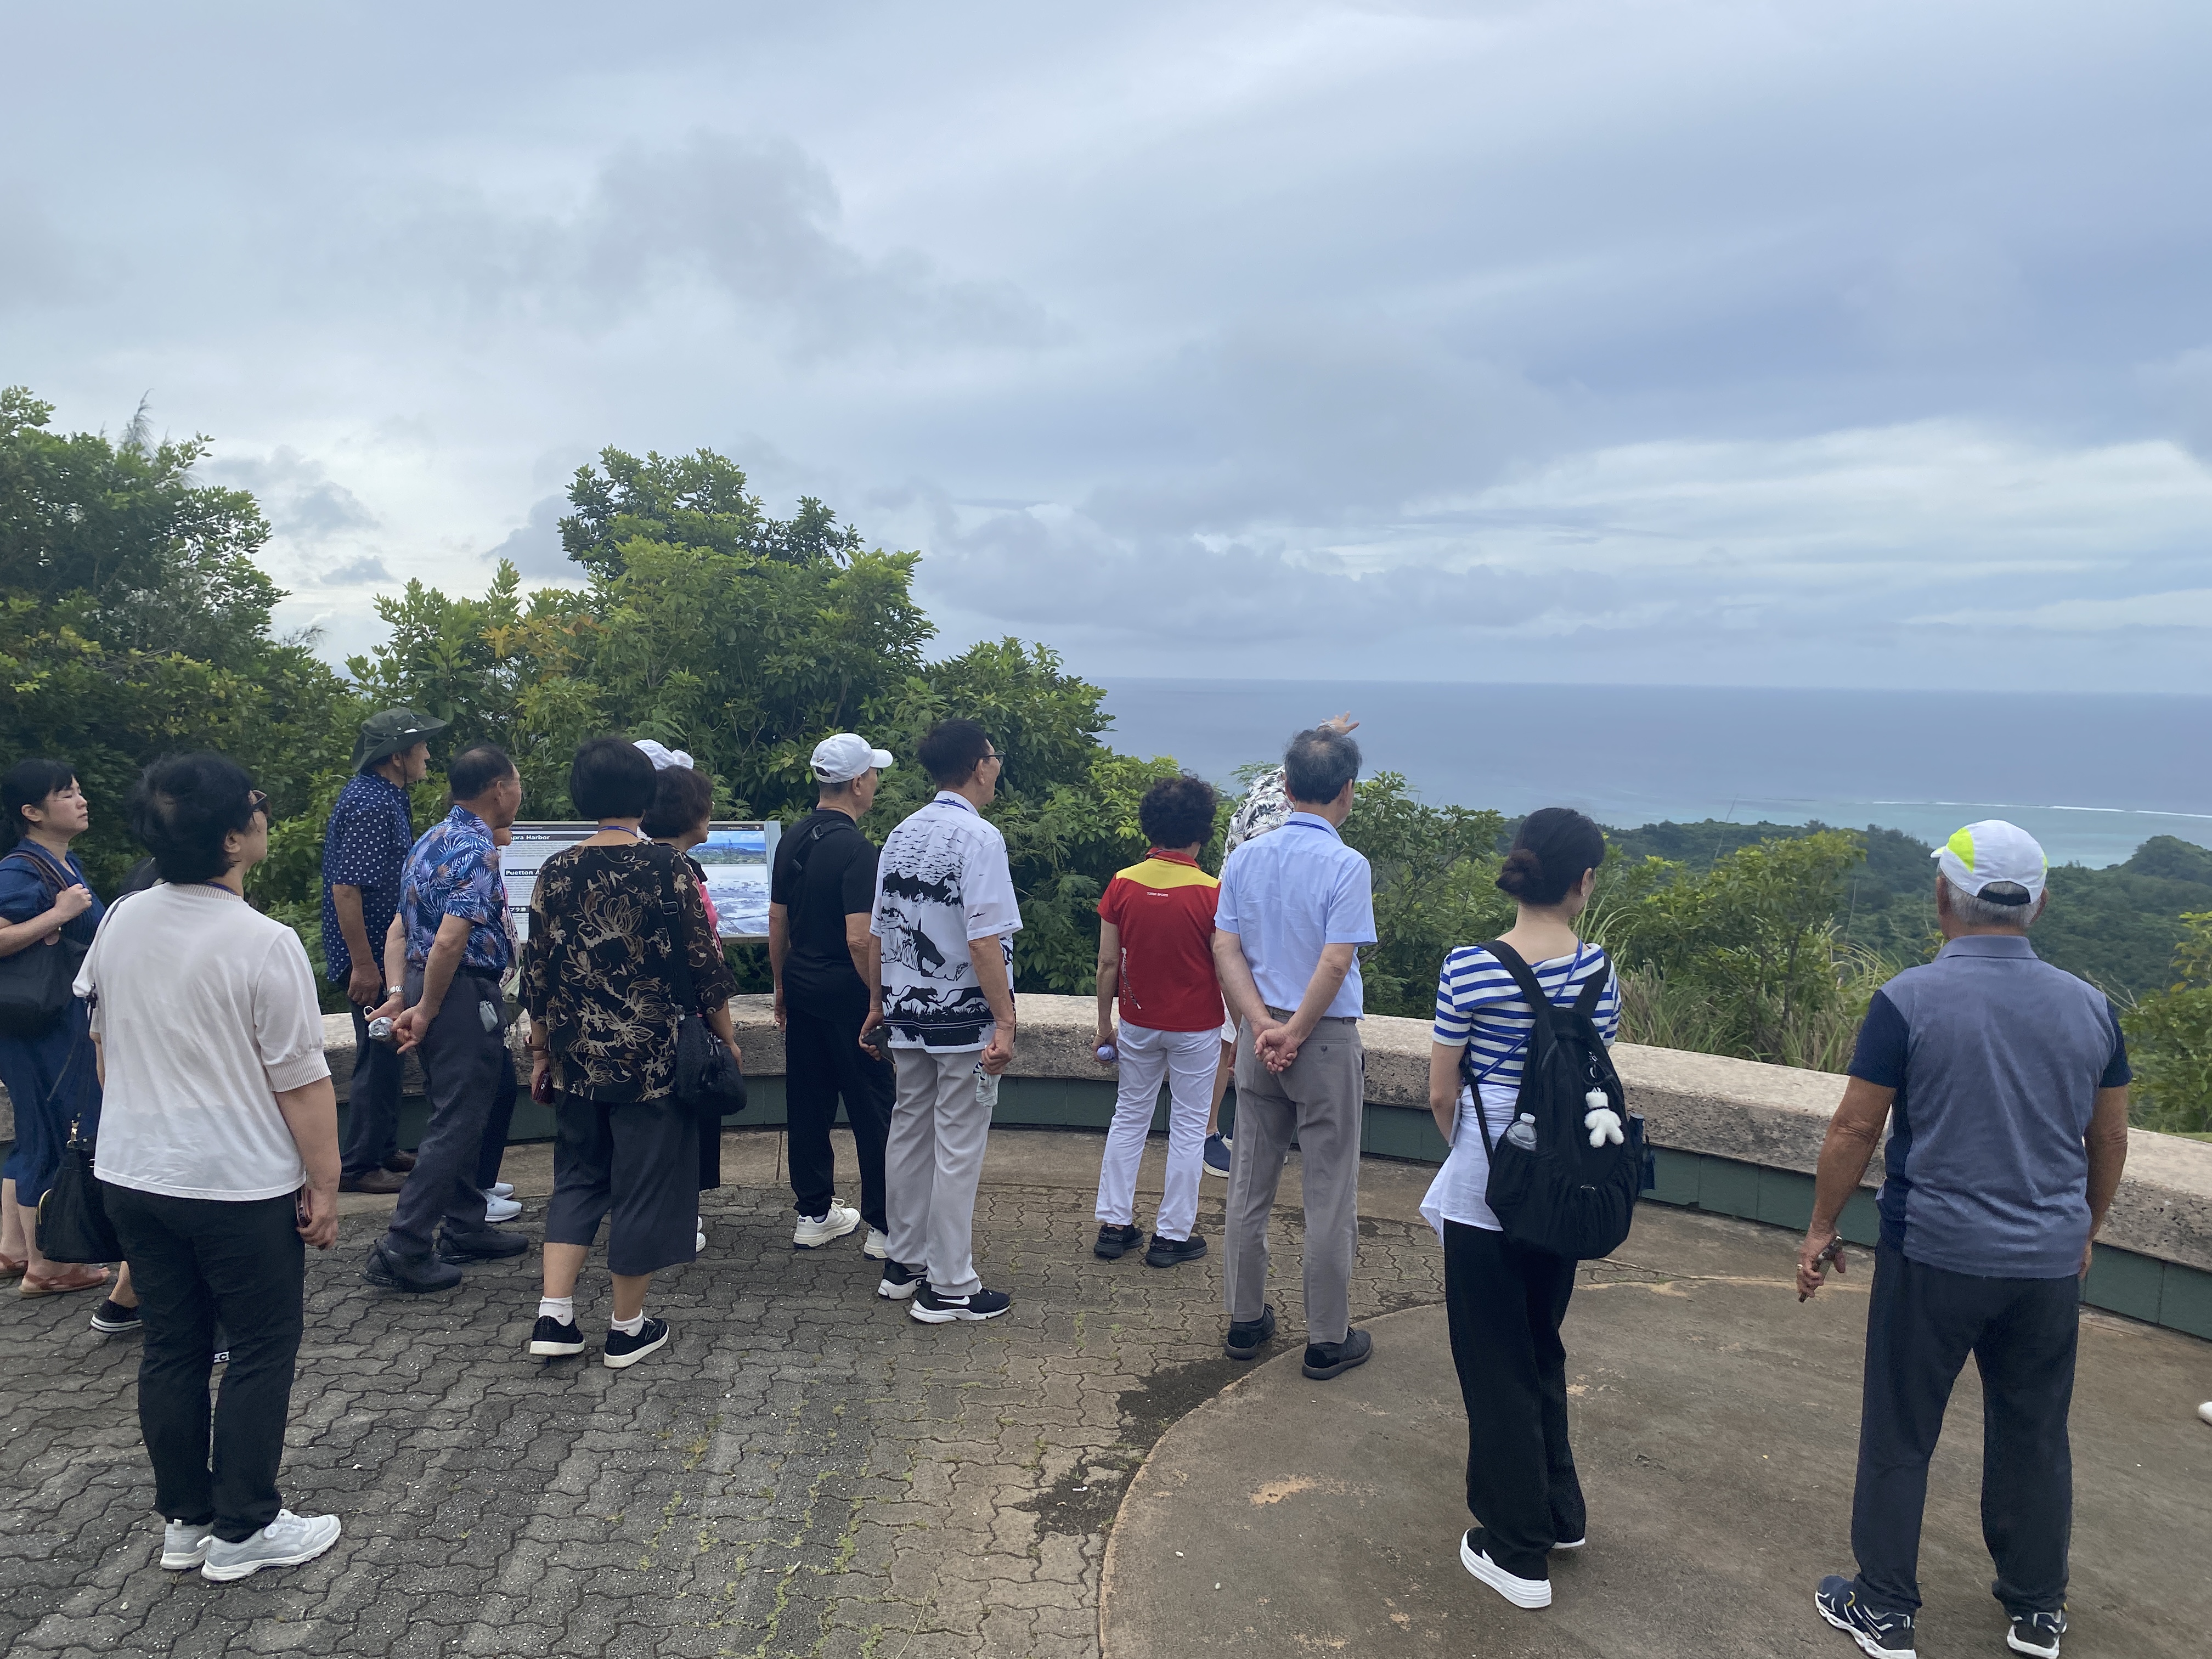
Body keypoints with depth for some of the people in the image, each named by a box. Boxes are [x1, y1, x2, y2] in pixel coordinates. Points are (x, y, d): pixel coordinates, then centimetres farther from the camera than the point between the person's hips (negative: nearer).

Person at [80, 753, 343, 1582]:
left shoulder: (121, 923, 0)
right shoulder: (264, 944, -21)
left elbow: (104, 1040, 14)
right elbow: (302, 1082, -17)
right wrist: (324, 1186, -8)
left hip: (131, 1174, 7)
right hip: (240, 1187, -7)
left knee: (171, 1348, 17)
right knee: (260, 1353, 9)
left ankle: (183, 1519, 29)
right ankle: (243, 1528, 19)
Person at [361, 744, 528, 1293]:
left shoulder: (432, 840, 13)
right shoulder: (477, 850, -18)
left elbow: (399, 930, 12)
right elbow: (449, 942, -25)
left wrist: (400, 995, 4)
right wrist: (427, 1014, -18)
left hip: (424, 983, 10)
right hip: (464, 993, -10)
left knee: (460, 1115, 19)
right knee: (456, 1123, -3)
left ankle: (464, 1229, 30)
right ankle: (401, 1251, -1)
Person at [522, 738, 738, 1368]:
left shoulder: (557, 871, -1)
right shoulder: (668, 870, -11)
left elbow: (537, 973, 4)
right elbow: (703, 964, -9)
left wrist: (542, 1049, 16)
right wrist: (726, 1036, 4)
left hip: (578, 1056, 4)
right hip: (652, 1057, -4)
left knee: (579, 1177, 20)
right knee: (644, 1183, 8)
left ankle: (554, 1316, 14)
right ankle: (627, 1329, 18)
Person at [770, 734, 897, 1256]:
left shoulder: (792, 840, 6)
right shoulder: (856, 849, -18)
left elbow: (777, 923, 12)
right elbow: (859, 939, -24)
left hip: (802, 992, 8)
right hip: (847, 997, -8)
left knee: (808, 1105, 14)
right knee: (874, 1111, 1)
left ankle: (813, 1214, 23)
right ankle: (885, 1228, 7)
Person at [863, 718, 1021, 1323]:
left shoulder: (901, 835, 7)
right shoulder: (978, 836, -16)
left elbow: (878, 932, 12)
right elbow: (984, 941, -22)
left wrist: (878, 1003, 22)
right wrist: (1005, 1023, -19)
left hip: (907, 1015, 8)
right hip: (964, 1019, -7)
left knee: (909, 1133, 17)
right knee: (958, 1148, 2)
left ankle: (903, 1265, 31)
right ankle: (948, 1288, 11)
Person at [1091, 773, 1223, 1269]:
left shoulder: (1123, 884, -8)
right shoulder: (1210, 892, -16)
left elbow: (1109, 963, -3)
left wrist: (1104, 1023, 9)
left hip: (1138, 1024, 3)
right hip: (1196, 1028, -3)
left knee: (1129, 1118, 16)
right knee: (1187, 1126, 9)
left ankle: (1114, 1224, 20)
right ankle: (1173, 1235, 16)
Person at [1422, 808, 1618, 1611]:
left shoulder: (1470, 967, -16)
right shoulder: (1598, 969, -5)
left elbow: (1442, 1093, -7)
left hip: (1485, 1192, -4)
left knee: (1497, 1365, 10)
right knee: (1542, 1349, 24)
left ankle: (1518, 1553, 21)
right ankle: (1560, 1512, 39)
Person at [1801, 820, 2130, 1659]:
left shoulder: (1909, 1000, -14)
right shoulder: (2090, 1007, 0)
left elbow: (1855, 1128, -11)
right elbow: (2109, 1141, 9)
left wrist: (1821, 1230, 1)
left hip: (1933, 1254, -4)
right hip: (2049, 1263, 4)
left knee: (1899, 1438, 9)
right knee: (2035, 1439, 19)